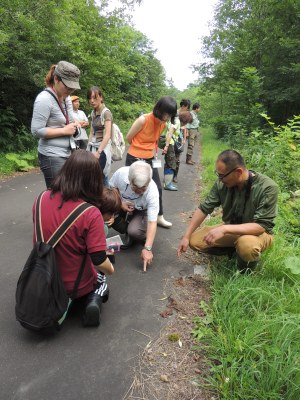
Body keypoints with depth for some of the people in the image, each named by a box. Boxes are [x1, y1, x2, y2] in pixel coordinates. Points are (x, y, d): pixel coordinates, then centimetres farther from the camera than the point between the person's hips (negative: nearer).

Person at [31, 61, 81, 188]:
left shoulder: (66, 97, 10)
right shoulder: (44, 99, -16)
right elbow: (36, 131, -20)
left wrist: (73, 125, 2)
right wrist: (64, 131, -18)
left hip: (68, 153, 8)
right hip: (52, 156, -8)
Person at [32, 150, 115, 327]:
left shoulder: (42, 199, -12)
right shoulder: (91, 214, -28)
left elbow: (42, 237, 5)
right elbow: (99, 261, -24)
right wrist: (111, 269, -1)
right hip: (77, 285, -4)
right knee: (100, 272, 29)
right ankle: (94, 299, 2)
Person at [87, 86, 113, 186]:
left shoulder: (106, 113, -10)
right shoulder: (93, 113, 13)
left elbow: (107, 135, -19)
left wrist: (98, 151, -26)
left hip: (103, 149, -6)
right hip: (93, 148, 7)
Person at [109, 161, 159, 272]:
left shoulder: (152, 191, -36)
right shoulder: (121, 173, -31)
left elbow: (152, 222, -34)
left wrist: (147, 249, -39)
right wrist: (120, 203, -25)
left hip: (142, 212, -3)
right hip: (123, 205, 3)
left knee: (134, 231, -33)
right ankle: (128, 233, -2)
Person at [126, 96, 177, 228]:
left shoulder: (163, 123, -1)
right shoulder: (143, 120, -22)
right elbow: (129, 138, -9)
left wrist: (152, 151, 5)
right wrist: (140, 150, 4)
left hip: (150, 159, 7)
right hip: (134, 159, -6)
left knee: (157, 188, 10)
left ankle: (159, 217, 26)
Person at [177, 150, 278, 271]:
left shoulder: (267, 188, -29)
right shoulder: (222, 183, -16)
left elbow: (261, 226, -31)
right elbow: (204, 208, -7)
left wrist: (225, 228, -41)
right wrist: (186, 236, -11)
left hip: (257, 232, -5)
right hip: (230, 229, 5)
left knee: (246, 245, -40)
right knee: (194, 240, -10)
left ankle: (245, 270, -4)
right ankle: (235, 249, 8)